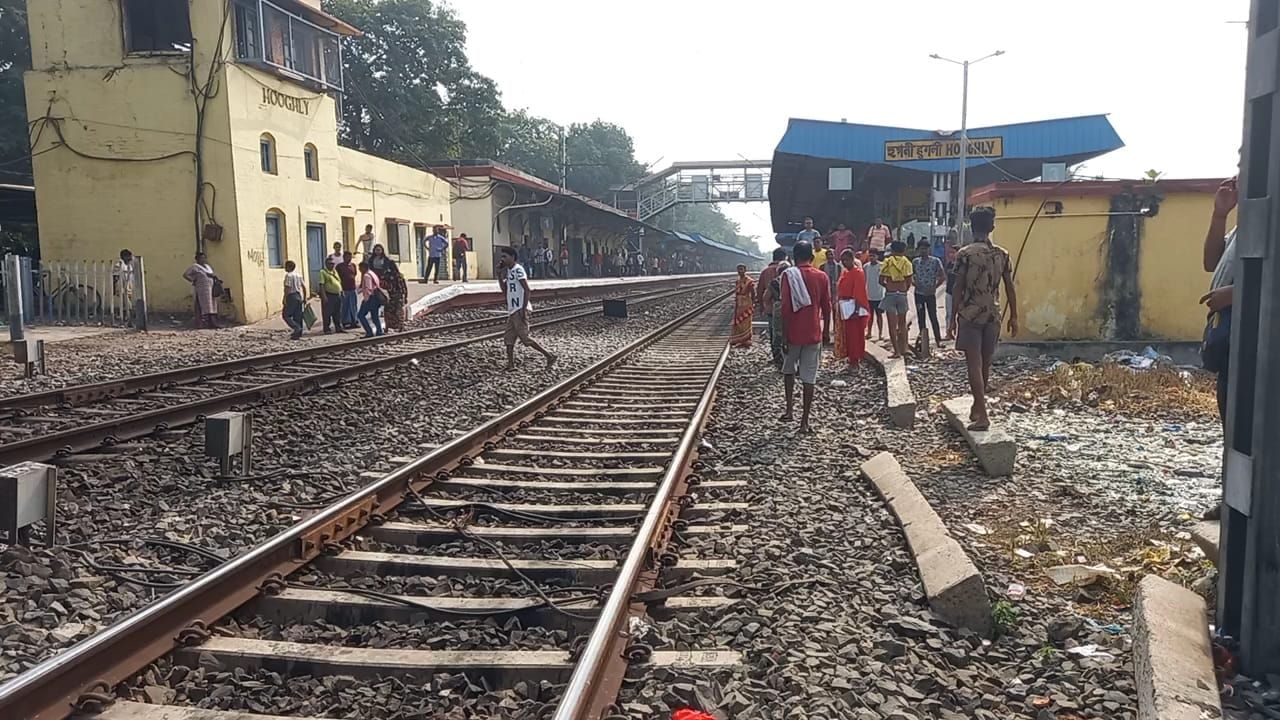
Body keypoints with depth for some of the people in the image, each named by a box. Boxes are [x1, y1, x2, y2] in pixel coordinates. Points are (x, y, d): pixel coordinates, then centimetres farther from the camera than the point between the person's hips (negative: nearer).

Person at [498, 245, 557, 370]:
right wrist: (500, 273, 10)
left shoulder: (518, 269, -12)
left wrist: (523, 309, -22)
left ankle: (549, 356, -3)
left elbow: (527, 290, -18)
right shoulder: (508, 271, 16)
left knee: (524, 337, -9)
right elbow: (504, 289, 18)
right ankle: (511, 365, 11)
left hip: (520, 310, -9)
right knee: (508, 338, 7)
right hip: (512, 310, 9)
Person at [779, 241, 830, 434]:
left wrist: (783, 334, -6)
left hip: (793, 333, -1)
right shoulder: (821, 276, 1)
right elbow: (827, 307, 5)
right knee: (809, 378, 4)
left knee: (788, 370, 21)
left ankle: (789, 409, 11)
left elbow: (785, 307, -11)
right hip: (813, 334, 1)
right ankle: (805, 421, 4)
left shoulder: (789, 275, -7)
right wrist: (825, 331, 18)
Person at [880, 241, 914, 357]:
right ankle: (903, 349, 20)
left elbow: (881, 280, -2)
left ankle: (896, 351, -4)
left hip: (890, 294, -2)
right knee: (902, 323, 16)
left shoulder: (887, 262, -2)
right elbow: (909, 282, -2)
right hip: (902, 294, 2)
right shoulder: (906, 262, 0)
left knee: (892, 324, 0)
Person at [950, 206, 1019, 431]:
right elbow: (1009, 288, 6)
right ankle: (977, 407, 29)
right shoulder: (1002, 254, 4)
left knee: (974, 364, -5)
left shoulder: (965, 254, -8)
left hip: (970, 316, -4)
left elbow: (958, 288, -8)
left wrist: (954, 316, 0)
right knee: (985, 364, 15)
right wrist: (1014, 317, 13)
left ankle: (982, 415, -12)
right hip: (992, 315, 4)